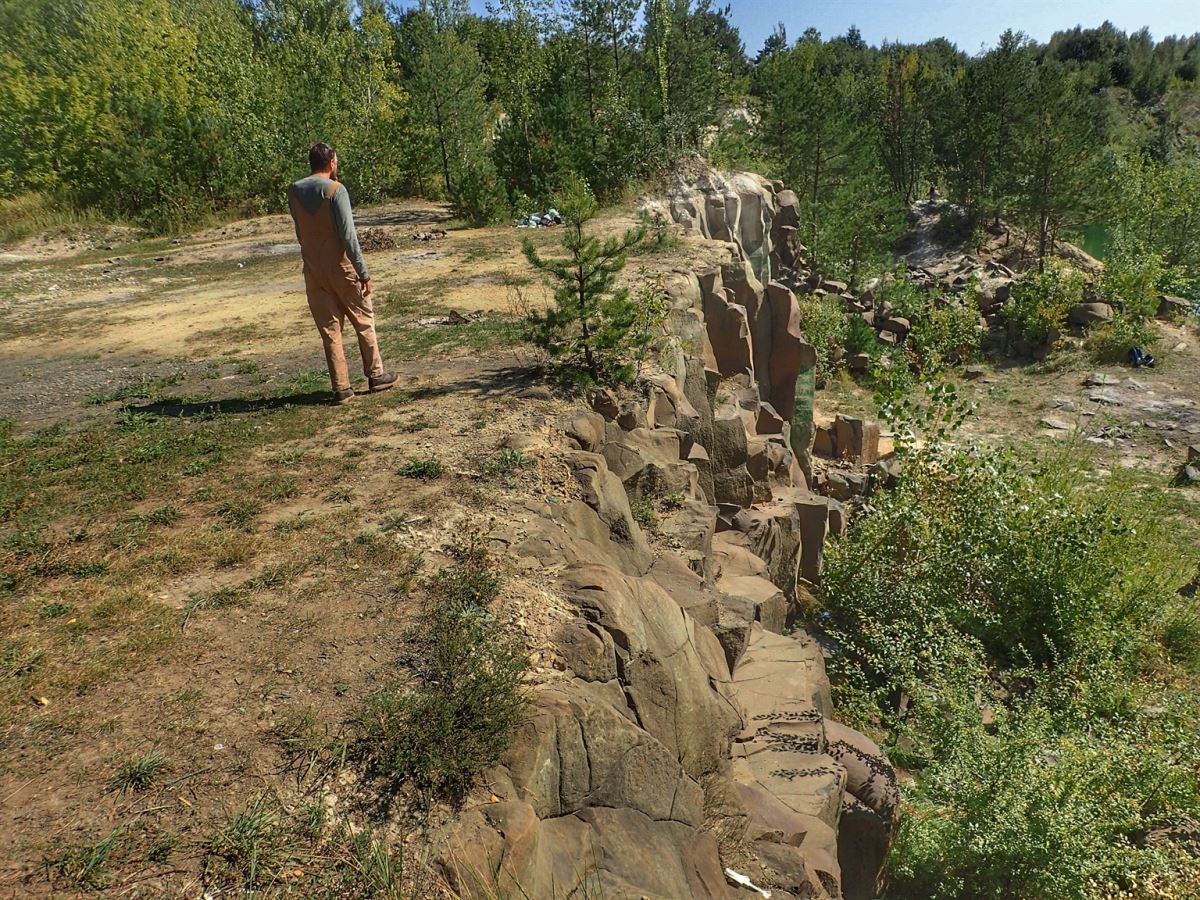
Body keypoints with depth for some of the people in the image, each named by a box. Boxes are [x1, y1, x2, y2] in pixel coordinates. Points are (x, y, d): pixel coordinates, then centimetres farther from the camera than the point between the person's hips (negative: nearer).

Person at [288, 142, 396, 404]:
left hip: (313, 271, 4)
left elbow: (300, 233, 10)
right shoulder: (335, 189, -12)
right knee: (364, 321, 12)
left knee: (329, 329, 7)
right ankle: (376, 374, 20)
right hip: (341, 268, -4)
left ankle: (341, 387, 8)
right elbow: (348, 235, -16)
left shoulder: (294, 191, 5)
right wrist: (363, 272, -14)